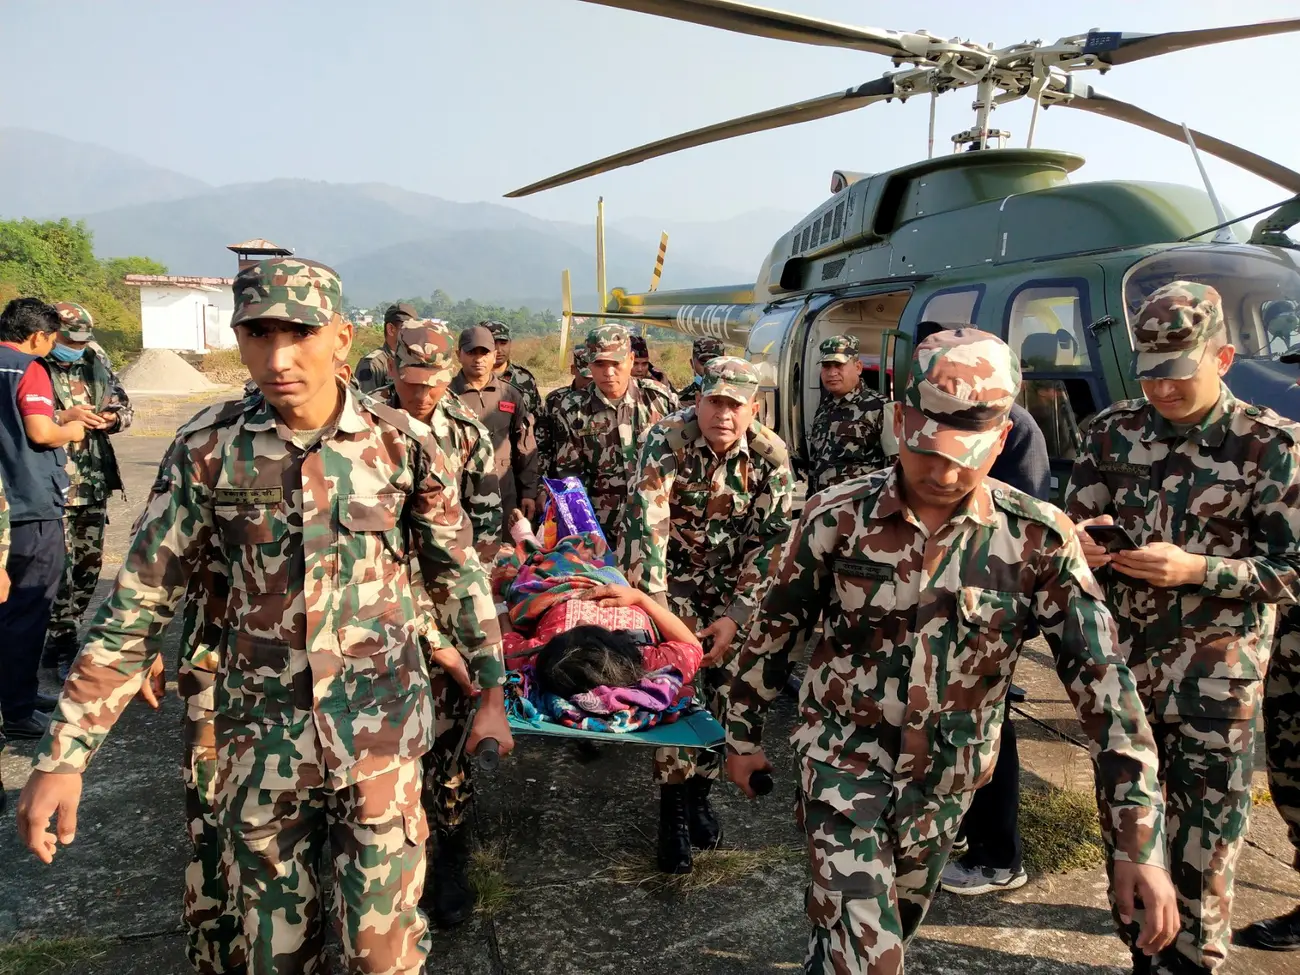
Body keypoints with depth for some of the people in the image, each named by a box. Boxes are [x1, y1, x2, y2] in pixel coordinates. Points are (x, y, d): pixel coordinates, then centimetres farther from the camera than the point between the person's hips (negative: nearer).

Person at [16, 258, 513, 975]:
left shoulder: (401, 443, -8)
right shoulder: (208, 447, -7)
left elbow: (457, 573, 3)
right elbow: (141, 600, -2)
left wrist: (493, 693, 6)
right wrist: (64, 753, -3)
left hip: (379, 732, -1)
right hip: (259, 736, 2)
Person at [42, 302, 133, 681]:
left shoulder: (98, 364, 10)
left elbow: (125, 406, 17)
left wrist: (114, 418, -5)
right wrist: (65, 417, -21)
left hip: (95, 483, 6)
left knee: (89, 564, 12)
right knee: (60, 568, -2)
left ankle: (66, 633, 30)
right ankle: (59, 648, 11)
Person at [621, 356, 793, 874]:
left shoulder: (771, 456, -15)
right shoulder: (667, 440, -24)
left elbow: (770, 541, -11)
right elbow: (645, 525, -31)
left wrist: (737, 617, -15)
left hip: (733, 583, 3)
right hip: (673, 574, -3)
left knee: (722, 686, 4)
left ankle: (700, 792, 26)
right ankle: (673, 808, 4)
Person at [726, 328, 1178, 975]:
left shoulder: (1038, 539, -14)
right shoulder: (837, 516, -15)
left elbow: (1100, 677, -15)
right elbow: (775, 630, -2)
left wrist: (1139, 840, -19)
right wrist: (743, 733, 7)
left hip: (946, 777, 3)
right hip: (844, 758, -2)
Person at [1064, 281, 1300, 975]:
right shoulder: (1112, 431, 2)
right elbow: (1073, 530, 5)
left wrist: (1195, 569, -22)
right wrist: (1081, 544, -19)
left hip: (1216, 678, -3)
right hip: (1122, 665, 3)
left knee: (1204, 841, 6)